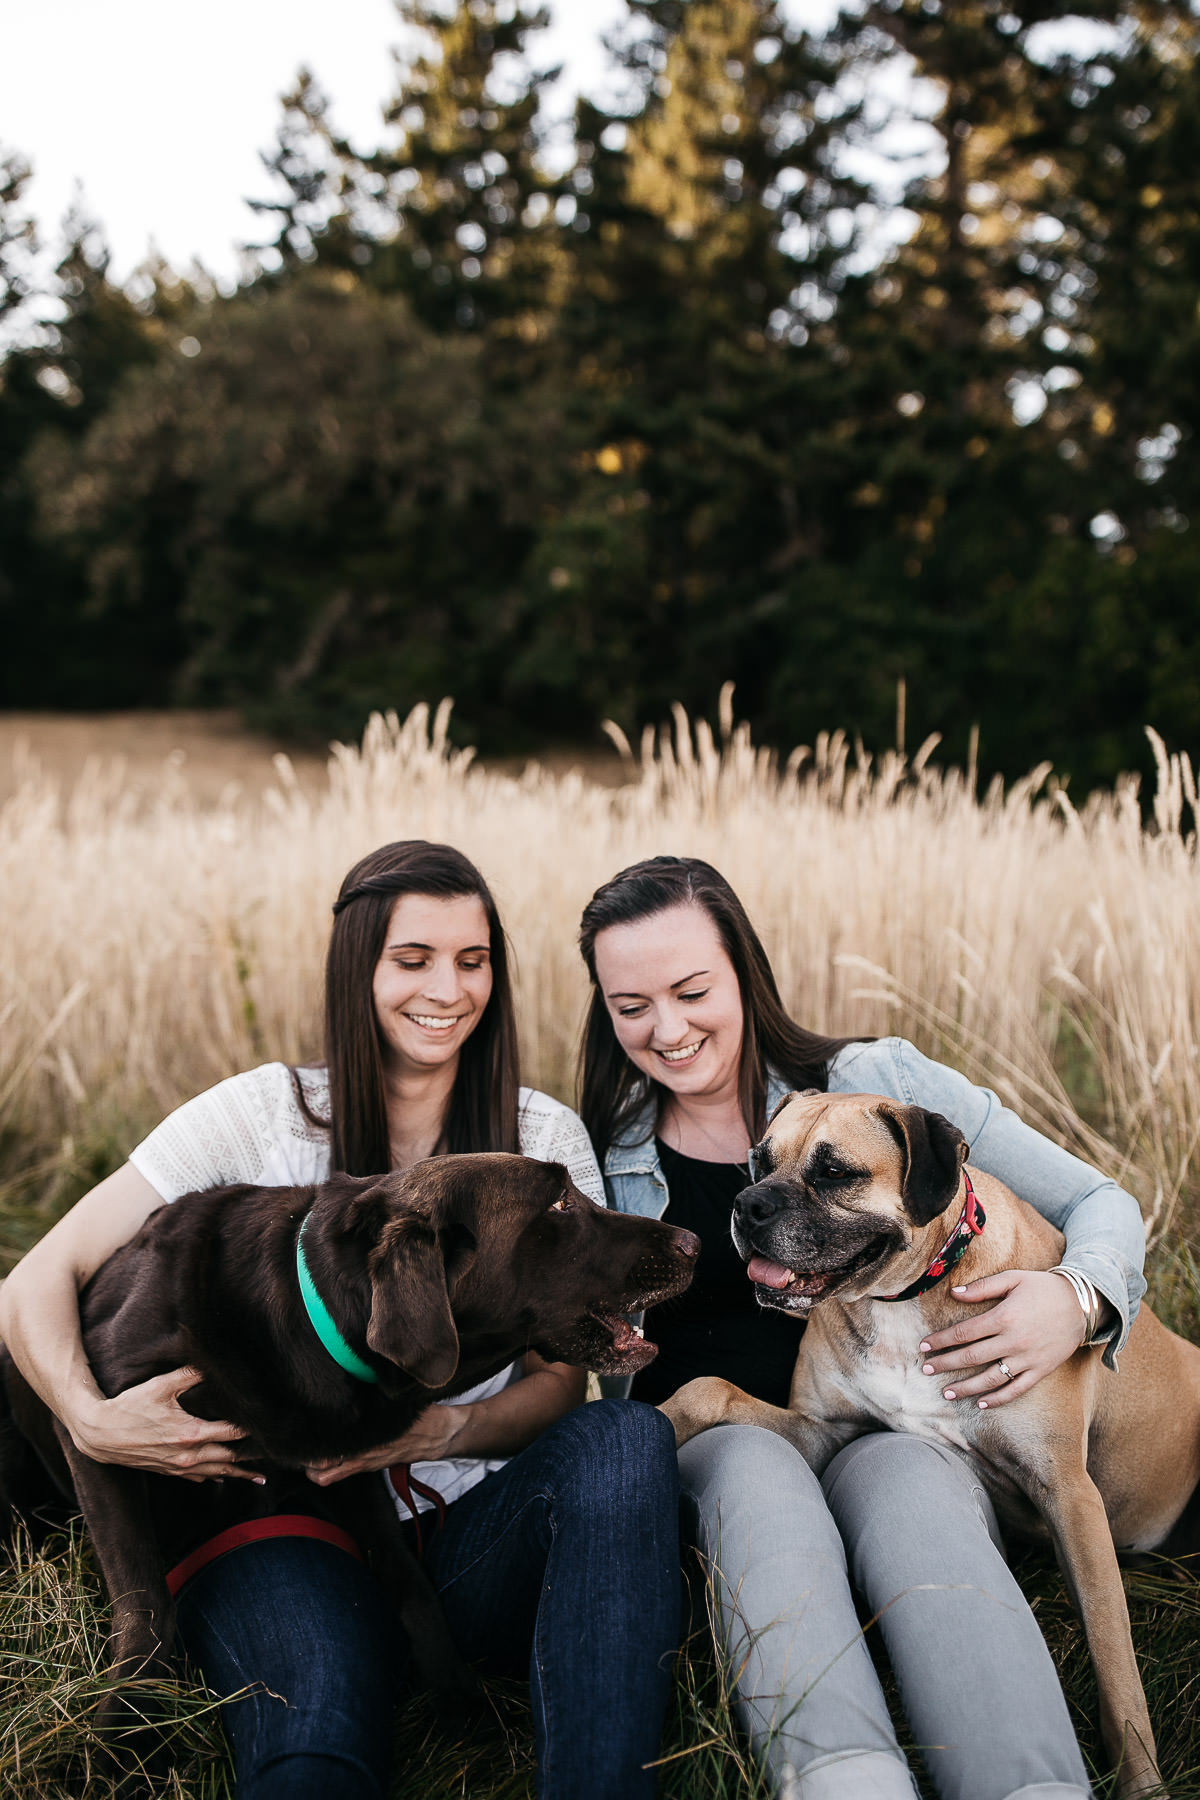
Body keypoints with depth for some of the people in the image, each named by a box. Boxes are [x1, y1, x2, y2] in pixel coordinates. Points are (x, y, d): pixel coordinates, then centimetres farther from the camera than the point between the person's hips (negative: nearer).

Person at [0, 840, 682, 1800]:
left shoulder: (544, 1135, 6)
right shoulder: (267, 1112, 2)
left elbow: (558, 1379, 6)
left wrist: (441, 1431, -16)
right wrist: (93, 1419, -21)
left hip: (473, 1532, 4)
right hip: (289, 1527, -4)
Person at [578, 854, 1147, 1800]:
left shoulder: (879, 1083, 1)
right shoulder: (603, 1152, 8)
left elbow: (1099, 1203, 6)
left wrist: (1078, 1298, -16)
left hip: (901, 1437, -1)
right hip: (706, 1453, 1)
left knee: (905, 1484, -36)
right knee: (756, 1470, -34)